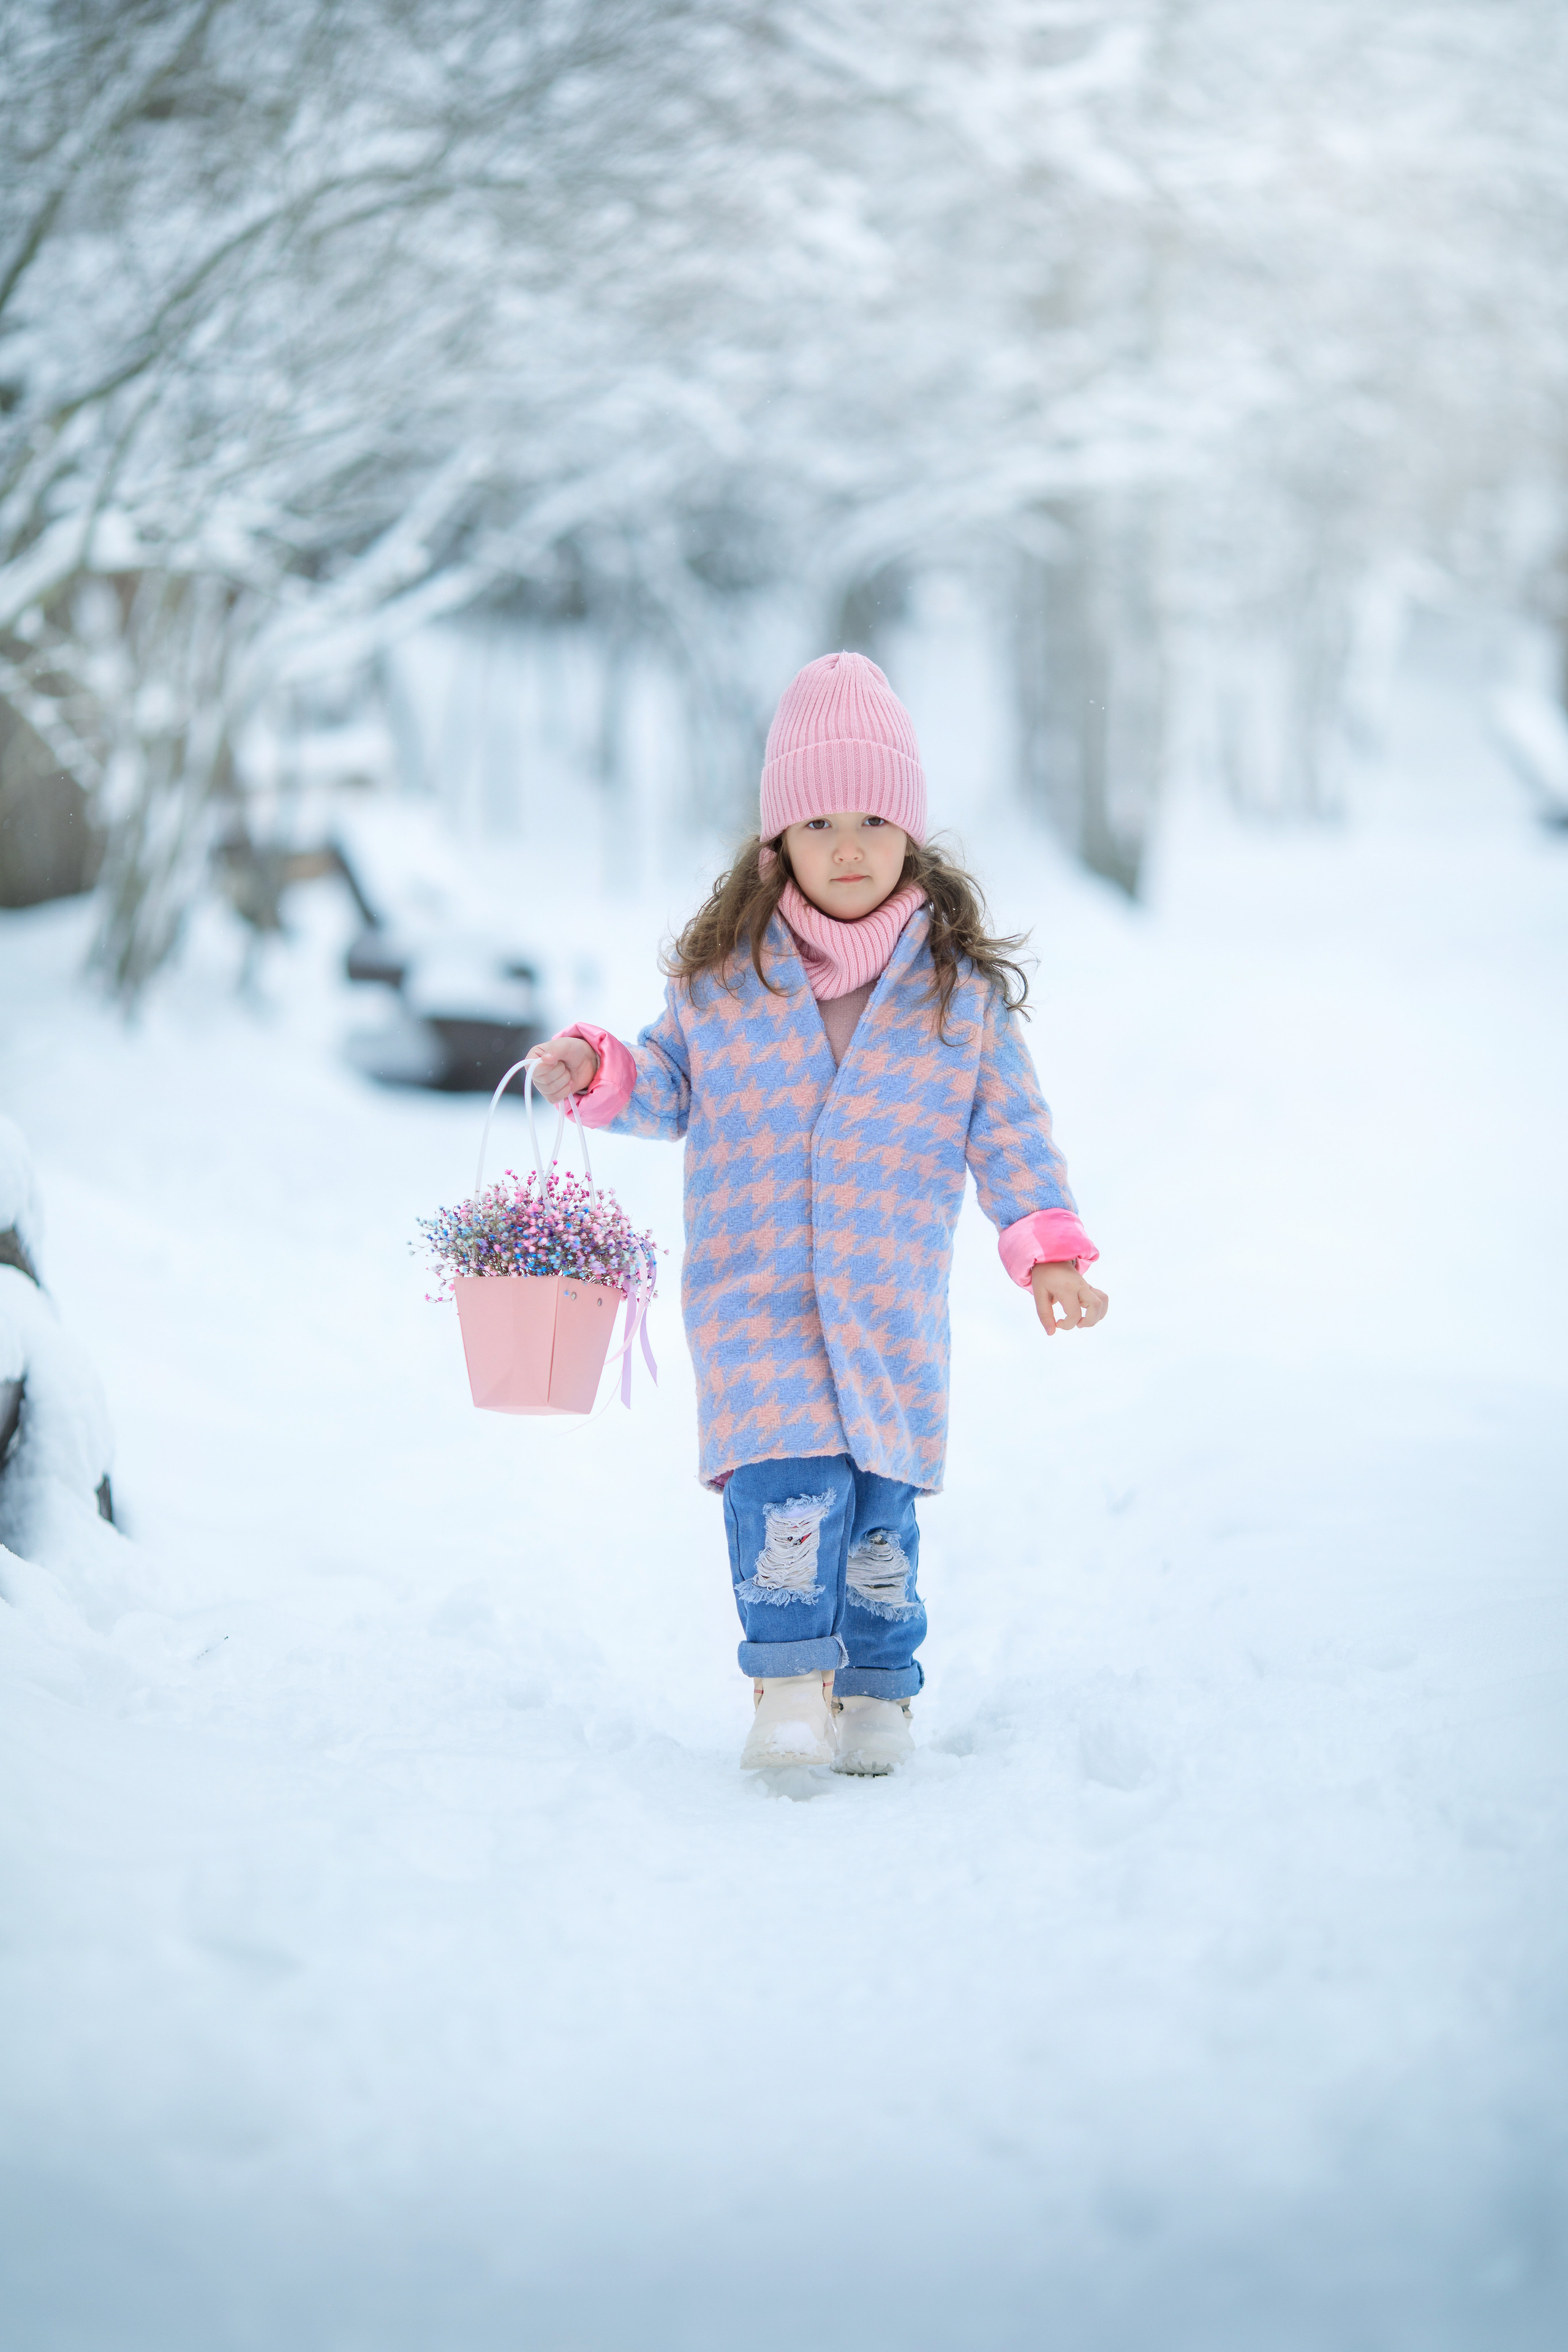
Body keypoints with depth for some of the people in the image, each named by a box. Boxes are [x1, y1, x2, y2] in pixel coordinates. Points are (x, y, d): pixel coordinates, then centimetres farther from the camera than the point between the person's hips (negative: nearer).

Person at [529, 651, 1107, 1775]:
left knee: (880, 1500, 6)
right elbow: (669, 1086, 14)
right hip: (754, 1291, -1)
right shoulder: (723, 970, 4)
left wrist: (1049, 1248, -4)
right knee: (790, 1483, -17)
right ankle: (790, 1683, -4)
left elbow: (1008, 1125, 5)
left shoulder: (962, 979, 3)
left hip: (895, 1299, 1)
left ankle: (878, 1690, 24)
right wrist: (596, 1071, -6)